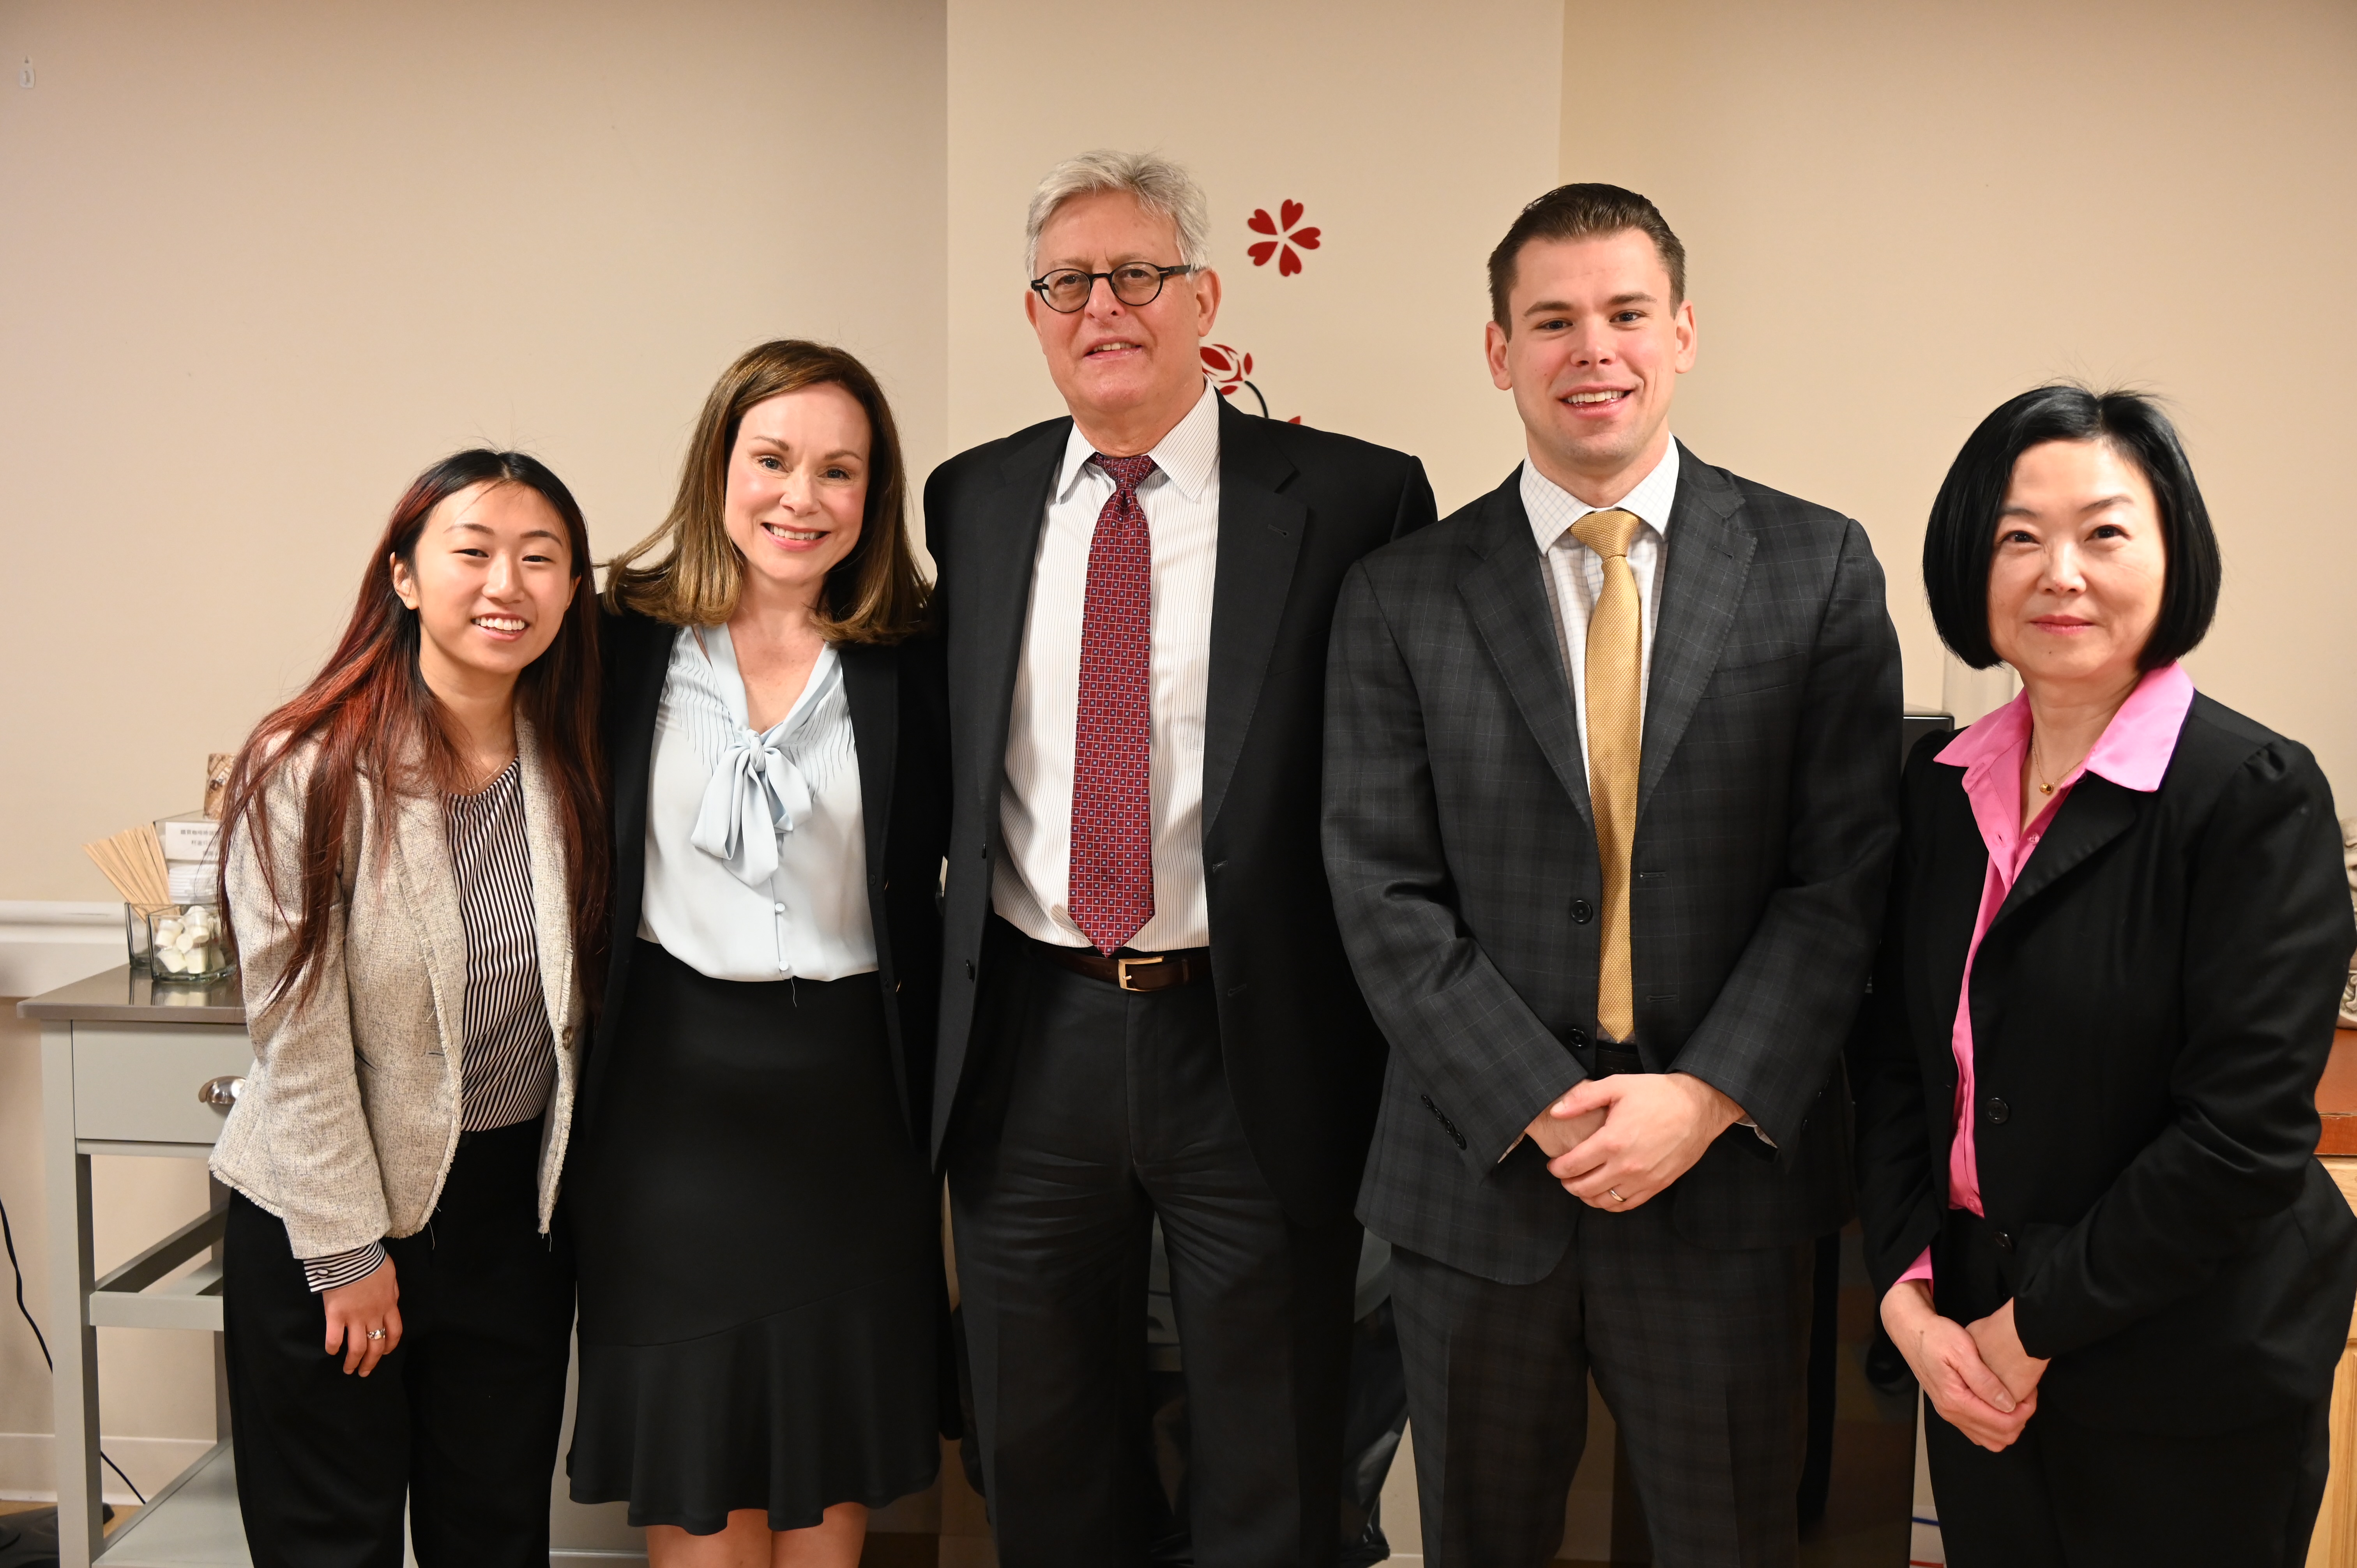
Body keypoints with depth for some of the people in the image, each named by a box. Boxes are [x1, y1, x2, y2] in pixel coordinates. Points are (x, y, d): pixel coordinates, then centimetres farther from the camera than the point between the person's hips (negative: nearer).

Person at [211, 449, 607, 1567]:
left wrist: (570, 1190, 3)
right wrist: (346, 1249, -11)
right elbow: (296, 1035, -14)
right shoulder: (310, 771, -16)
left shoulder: (572, 771, -2)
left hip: (517, 1205, 4)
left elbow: (578, 1002, 5)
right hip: (325, 1213, -4)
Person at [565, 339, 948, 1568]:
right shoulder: (622, 640, 0)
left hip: (849, 1083, 1)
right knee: (691, 1427, 10)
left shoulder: (910, 667, 0)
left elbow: (947, 862, 4)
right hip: (672, 1076, 0)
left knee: (838, 1420, 12)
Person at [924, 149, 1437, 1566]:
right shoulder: (971, 502, 8)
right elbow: (947, 762, 13)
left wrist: (1411, 1063, -8)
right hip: (1029, 1041, 4)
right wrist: (943, 1013, 6)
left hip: (1258, 1046, -3)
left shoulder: (1357, 499, -5)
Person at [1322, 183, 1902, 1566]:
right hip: (1479, 1175, 1)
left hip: (1733, 1164, 0)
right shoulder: (1401, 597, 0)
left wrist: (1707, 1098, -15)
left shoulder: (1819, 568, 0)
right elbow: (1386, 892, -5)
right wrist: (1539, 1109, -13)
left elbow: (1847, 869, -5)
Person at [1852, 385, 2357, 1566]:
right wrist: (1908, 1291, -6)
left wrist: (2036, 1327, -15)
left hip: (2189, 1384, -5)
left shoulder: (2257, 796, -15)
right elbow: (1896, 1054, 5)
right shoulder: (1939, 783, 2)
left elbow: (2245, 1135, -19)